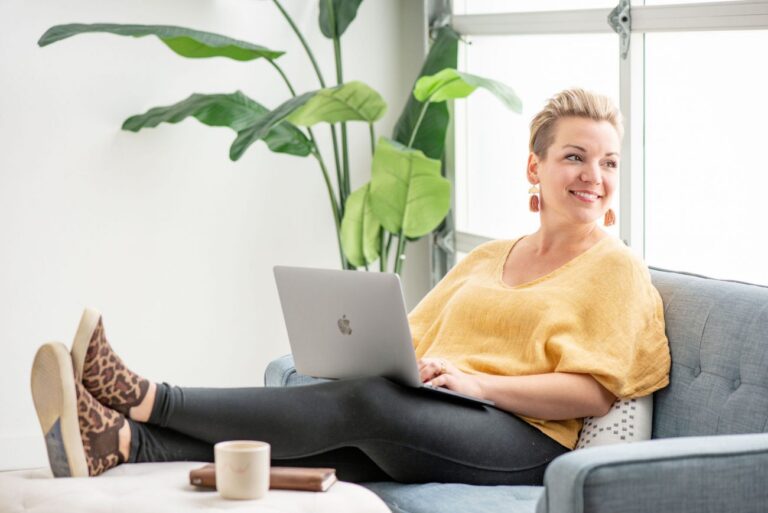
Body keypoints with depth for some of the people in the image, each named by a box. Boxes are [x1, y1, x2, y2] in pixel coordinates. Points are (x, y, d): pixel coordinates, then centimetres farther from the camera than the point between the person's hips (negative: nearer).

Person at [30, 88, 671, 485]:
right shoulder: (488, 258, 27)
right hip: (431, 423, 6)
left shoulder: (617, 268, 8)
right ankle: (118, 441, -42)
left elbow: (593, 392, -4)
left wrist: (476, 381, -15)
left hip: (523, 439, -6)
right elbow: (416, 339, 24)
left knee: (367, 402, -32)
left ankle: (148, 401, -36)